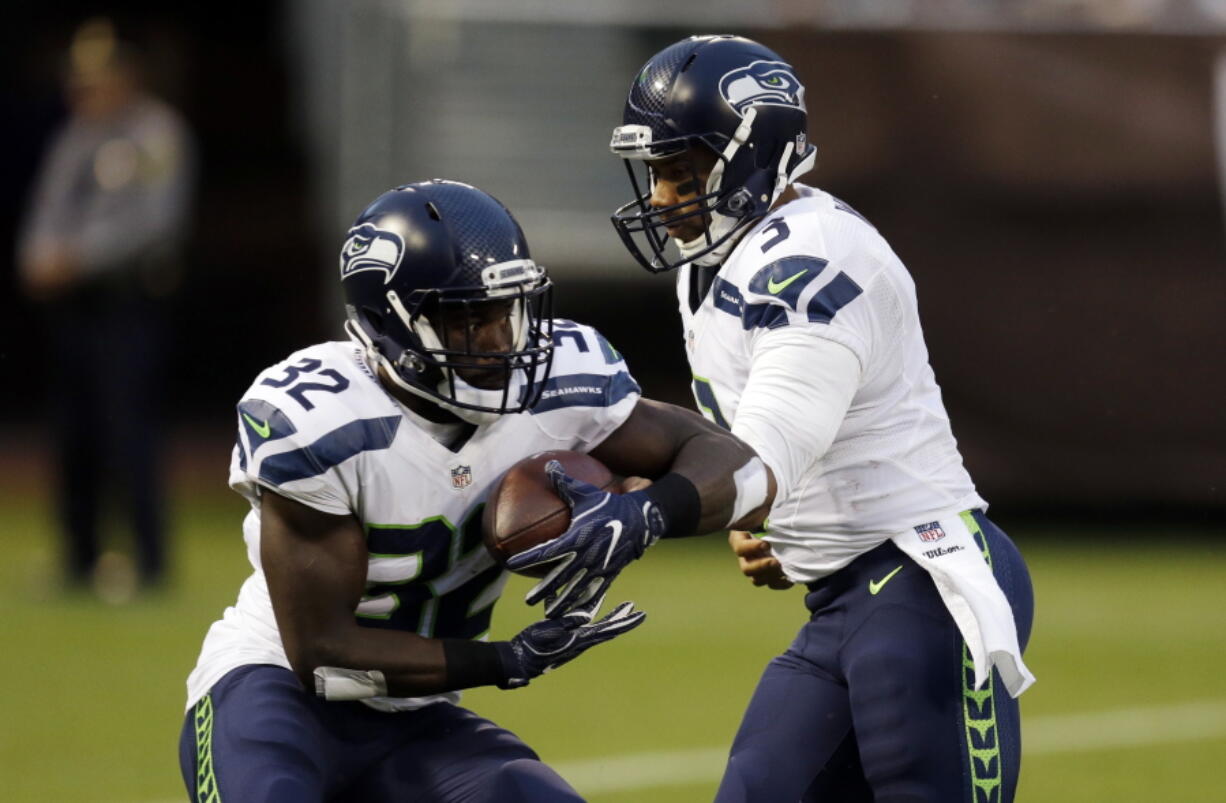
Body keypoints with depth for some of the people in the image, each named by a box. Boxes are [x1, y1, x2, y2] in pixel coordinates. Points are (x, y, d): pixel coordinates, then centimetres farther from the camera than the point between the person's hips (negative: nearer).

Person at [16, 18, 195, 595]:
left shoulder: (155, 131, -2)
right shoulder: (74, 136, 20)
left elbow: (150, 217, -13)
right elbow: (47, 211, 21)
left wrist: (75, 257, -16)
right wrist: (39, 259, 0)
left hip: (126, 303, -7)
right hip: (70, 304, 7)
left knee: (127, 431, -13)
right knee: (75, 437, 6)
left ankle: (149, 563, -12)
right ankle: (78, 563, 11)